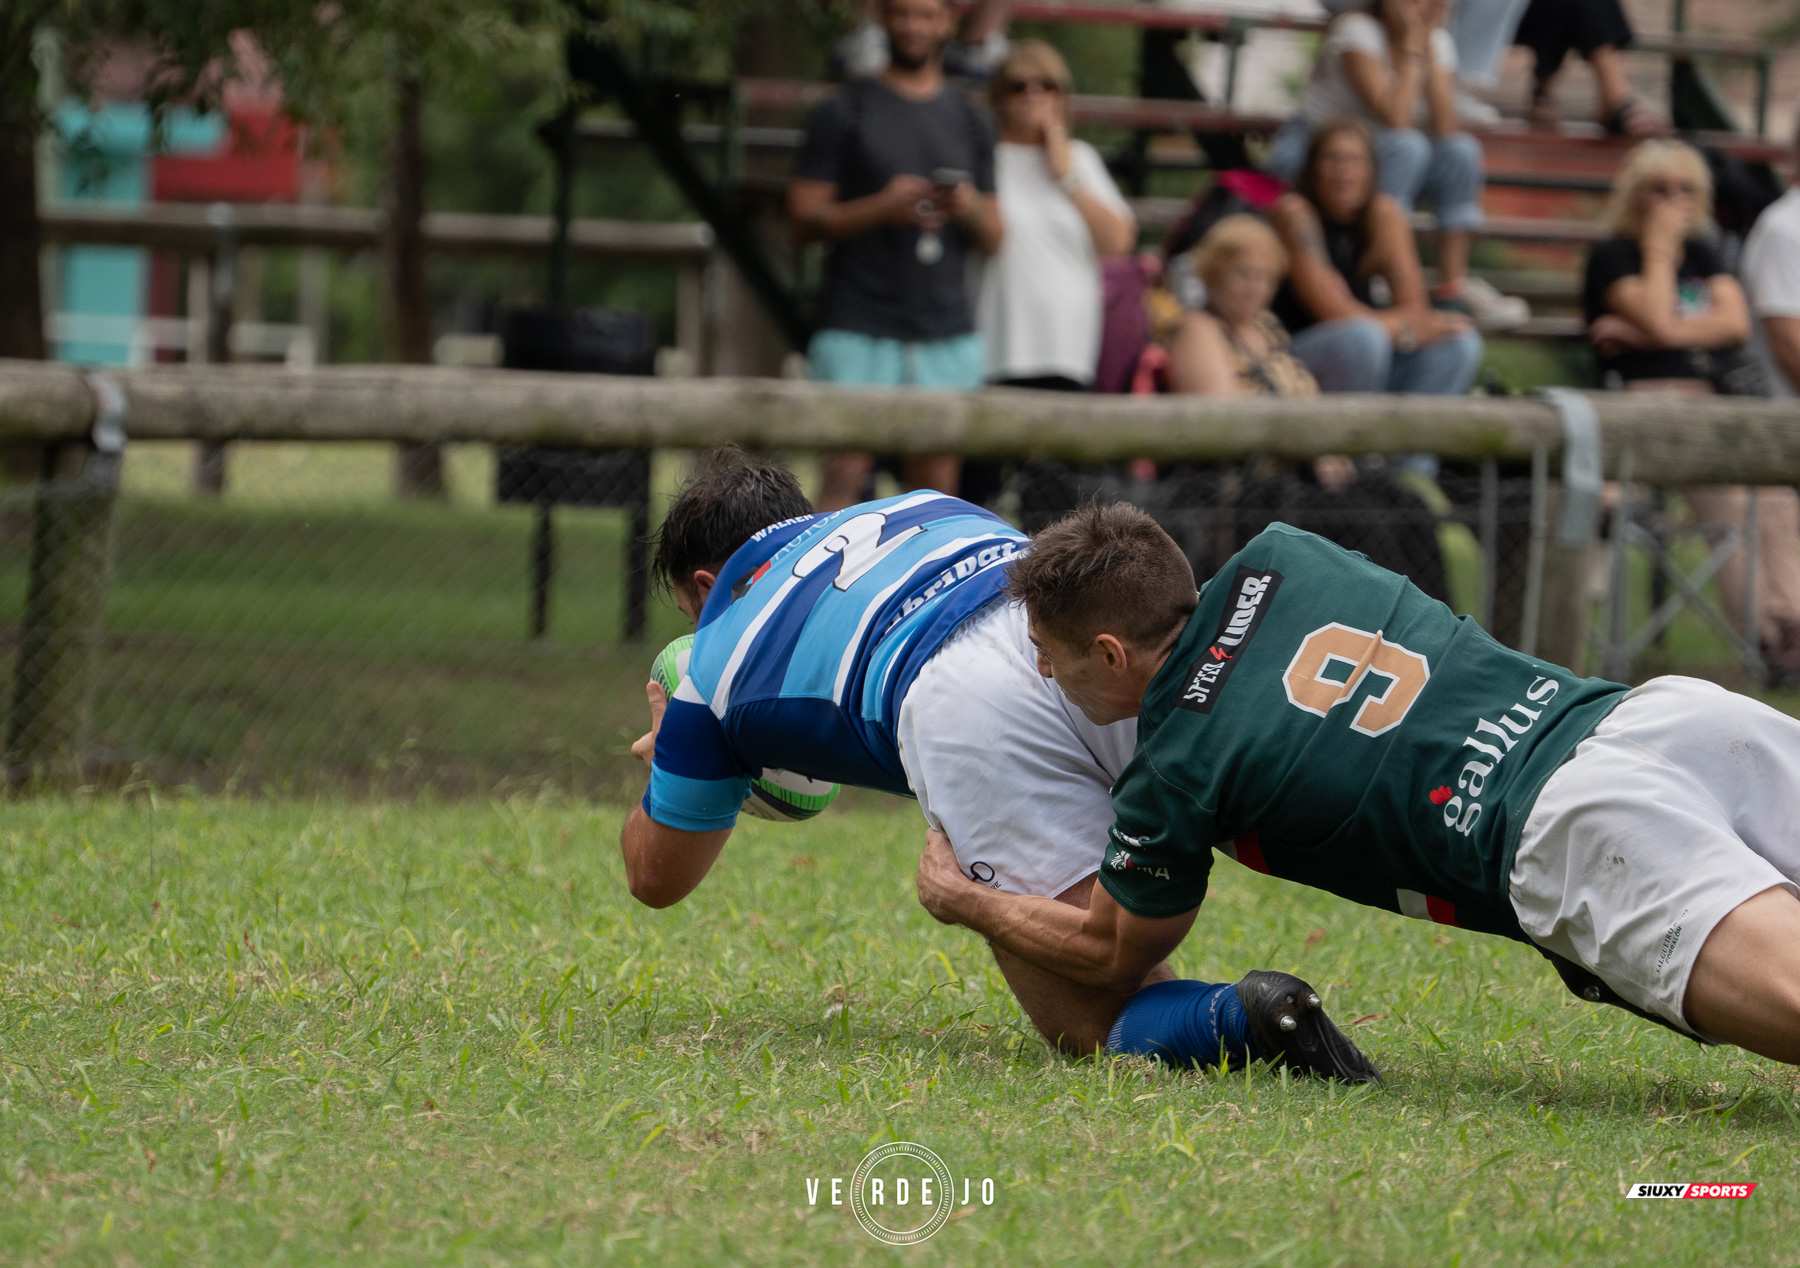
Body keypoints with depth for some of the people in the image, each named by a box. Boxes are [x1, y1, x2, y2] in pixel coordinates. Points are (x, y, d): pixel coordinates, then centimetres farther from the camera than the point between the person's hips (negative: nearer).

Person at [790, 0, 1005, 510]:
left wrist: (971, 210, -6)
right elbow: (805, 217, 0)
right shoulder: (844, 113, 6)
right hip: (859, 327, -3)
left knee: (936, 482, 0)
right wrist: (881, 208, -15)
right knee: (845, 473, -13)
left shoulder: (968, 123, 17)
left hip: (947, 332, 4)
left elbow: (992, 239, 17)